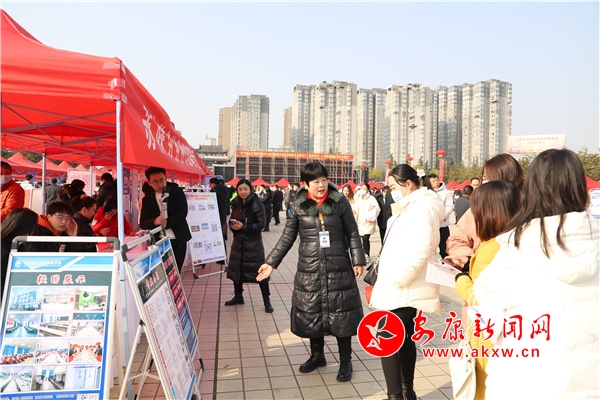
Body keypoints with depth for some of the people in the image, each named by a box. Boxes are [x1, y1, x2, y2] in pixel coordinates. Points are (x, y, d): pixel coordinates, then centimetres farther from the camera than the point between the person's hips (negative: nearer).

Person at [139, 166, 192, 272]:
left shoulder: (177, 192, 2)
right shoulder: (147, 199, 4)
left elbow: (182, 212, -7)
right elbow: (142, 223, 2)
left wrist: (167, 223, -21)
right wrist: (154, 221, -20)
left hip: (178, 239, -1)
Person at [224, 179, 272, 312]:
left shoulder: (257, 204, -11)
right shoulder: (236, 204, 5)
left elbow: (261, 224, -15)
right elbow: (231, 220, 13)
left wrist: (243, 226, -20)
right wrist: (233, 226, -9)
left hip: (253, 242, -6)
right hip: (238, 240, 6)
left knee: (259, 270, -3)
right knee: (236, 268, 13)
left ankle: (267, 301, 8)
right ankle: (238, 296, 32)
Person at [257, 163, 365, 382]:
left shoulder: (340, 202, -5)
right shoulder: (298, 206, -2)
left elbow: (353, 233, 1)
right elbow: (287, 237, 3)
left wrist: (358, 260, -6)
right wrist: (271, 262, -2)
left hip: (338, 268, -1)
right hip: (309, 269, 2)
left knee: (341, 313, 6)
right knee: (312, 312, 12)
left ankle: (345, 362, 23)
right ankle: (317, 355, 34)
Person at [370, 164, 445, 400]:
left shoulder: (422, 208, -17)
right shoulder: (411, 206, 16)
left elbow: (418, 251, -26)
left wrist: (395, 280, -20)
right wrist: (388, 275, 15)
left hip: (402, 289, -10)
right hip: (404, 289, 10)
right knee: (404, 339, 17)